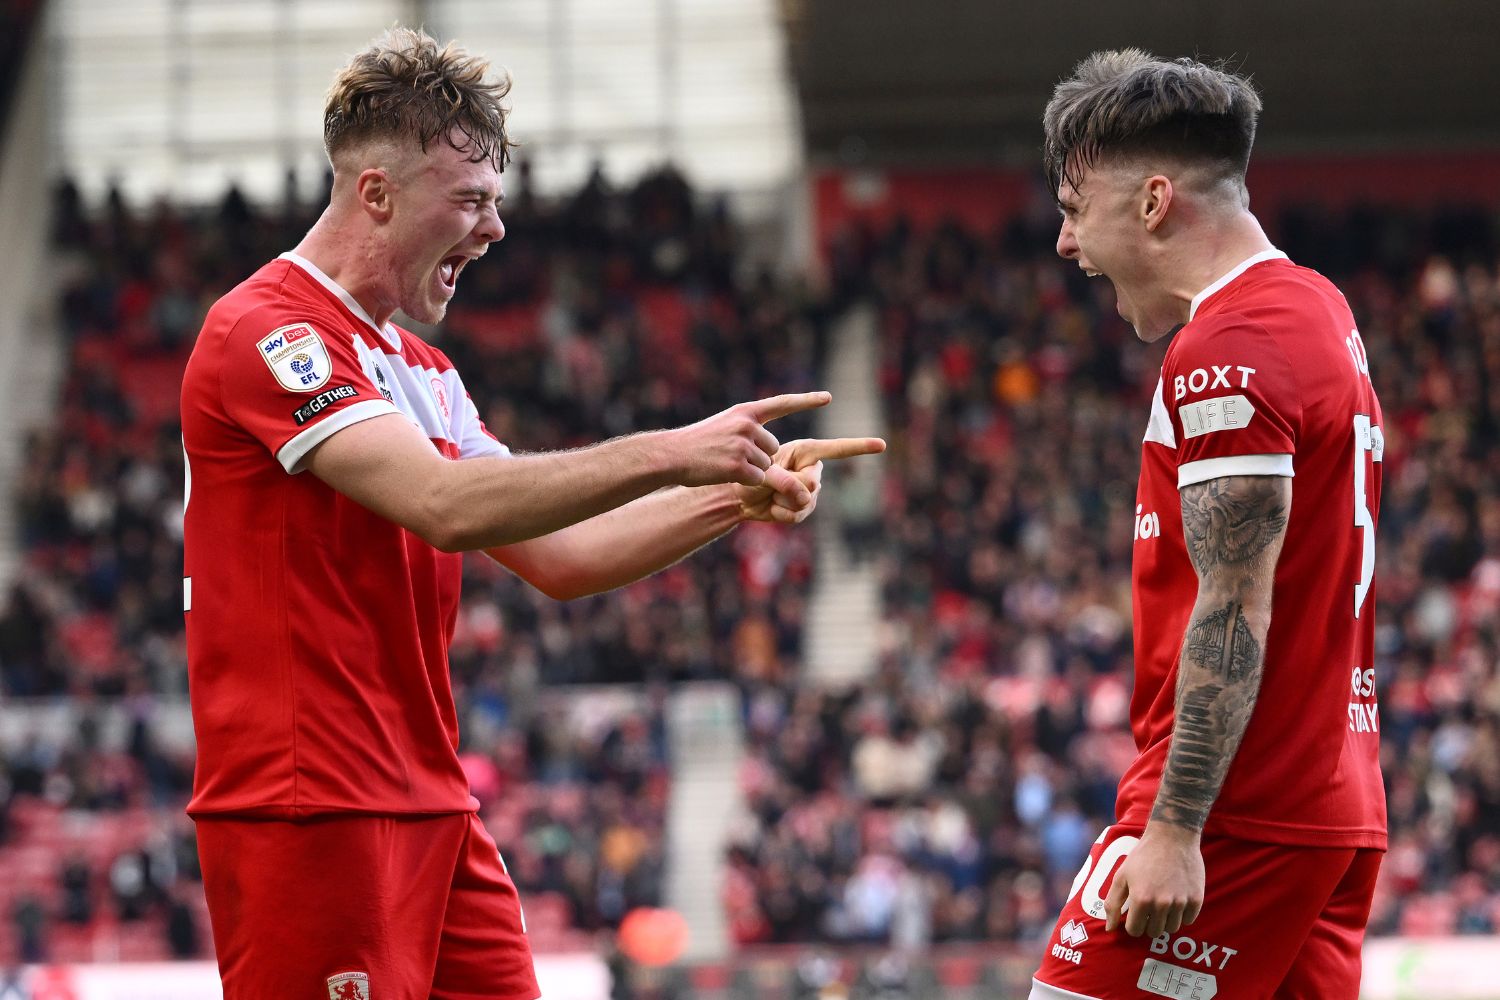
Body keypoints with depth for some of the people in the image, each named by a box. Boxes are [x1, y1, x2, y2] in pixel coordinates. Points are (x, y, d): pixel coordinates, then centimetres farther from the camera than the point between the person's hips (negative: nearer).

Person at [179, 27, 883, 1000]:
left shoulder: (421, 372, 20)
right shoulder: (265, 329, -11)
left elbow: (556, 558, 20)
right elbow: (444, 505, -23)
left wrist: (732, 498, 7)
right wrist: (666, 455, -21)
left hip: (434, 810, 9)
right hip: (308, 813, -9)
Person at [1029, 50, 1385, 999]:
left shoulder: (1227, 352, -13)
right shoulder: (1320, 311, 17)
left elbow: (1235, 615, -19)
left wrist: (1174, 826, -20)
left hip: (1239, 816, -9)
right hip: (1338, 809, 10)